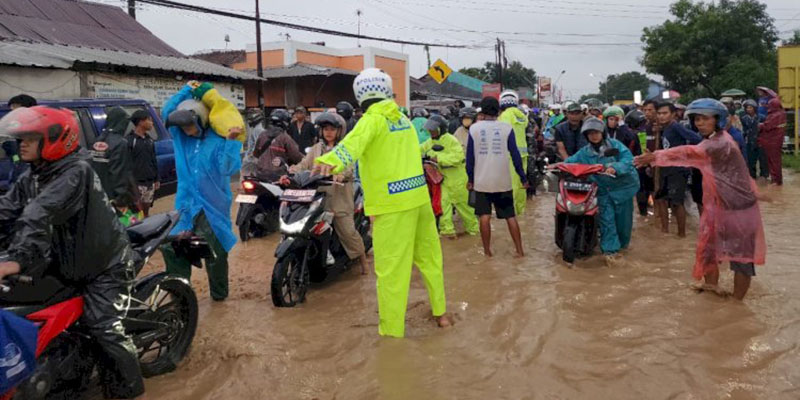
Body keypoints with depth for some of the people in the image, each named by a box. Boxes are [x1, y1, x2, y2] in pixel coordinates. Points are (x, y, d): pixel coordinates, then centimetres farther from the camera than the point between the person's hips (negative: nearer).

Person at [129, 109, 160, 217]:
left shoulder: (149, 140, 13)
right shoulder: (130, 140, -9)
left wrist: (156, 179, 16)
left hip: (149, 182, 7)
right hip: (137, 183, -7)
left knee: (146, 211, 14)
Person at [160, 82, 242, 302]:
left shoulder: (218, 141, -12)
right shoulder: (181, 137, 7)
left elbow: (228, 168, -22)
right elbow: (167, 112, 8)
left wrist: (231, 141, -31)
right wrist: (186, 90, 8)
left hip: (213, 207, -5)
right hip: (186, 206, 5)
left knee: (215, 253, 6)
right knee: (172, 247, 1)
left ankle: (219, 293, 24)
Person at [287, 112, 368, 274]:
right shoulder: (316, 149, 17)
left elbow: (349, 167, -13)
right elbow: (304, 164, 4)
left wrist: (341, 175, -36)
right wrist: (290, 174, -16)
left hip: (339, 198, -4)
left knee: (348, 231, -6)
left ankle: (363, 260, 12)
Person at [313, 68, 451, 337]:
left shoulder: (373, 120, -9)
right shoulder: (403, 119, 14)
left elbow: (355, 141, -32)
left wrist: (332, 160, -48)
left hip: (392, 203, -7)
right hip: (419, 196, 8)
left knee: (391, 269, -2)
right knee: (429, 257, 20)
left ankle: (392, 331, 5)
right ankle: (440, 312, 34)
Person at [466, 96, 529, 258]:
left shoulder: (474, 128, -1)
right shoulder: (506, 128, -3)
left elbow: (470, 156, 2)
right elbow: (515, 154, -2)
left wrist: (470, 178, 11)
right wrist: (523, 178, 5)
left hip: (481, 181, 0)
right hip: (503, 181, 0)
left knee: (484, 217, 6)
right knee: (510, 216, 8)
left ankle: (487, 251, 10)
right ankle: (520, 250, 10)